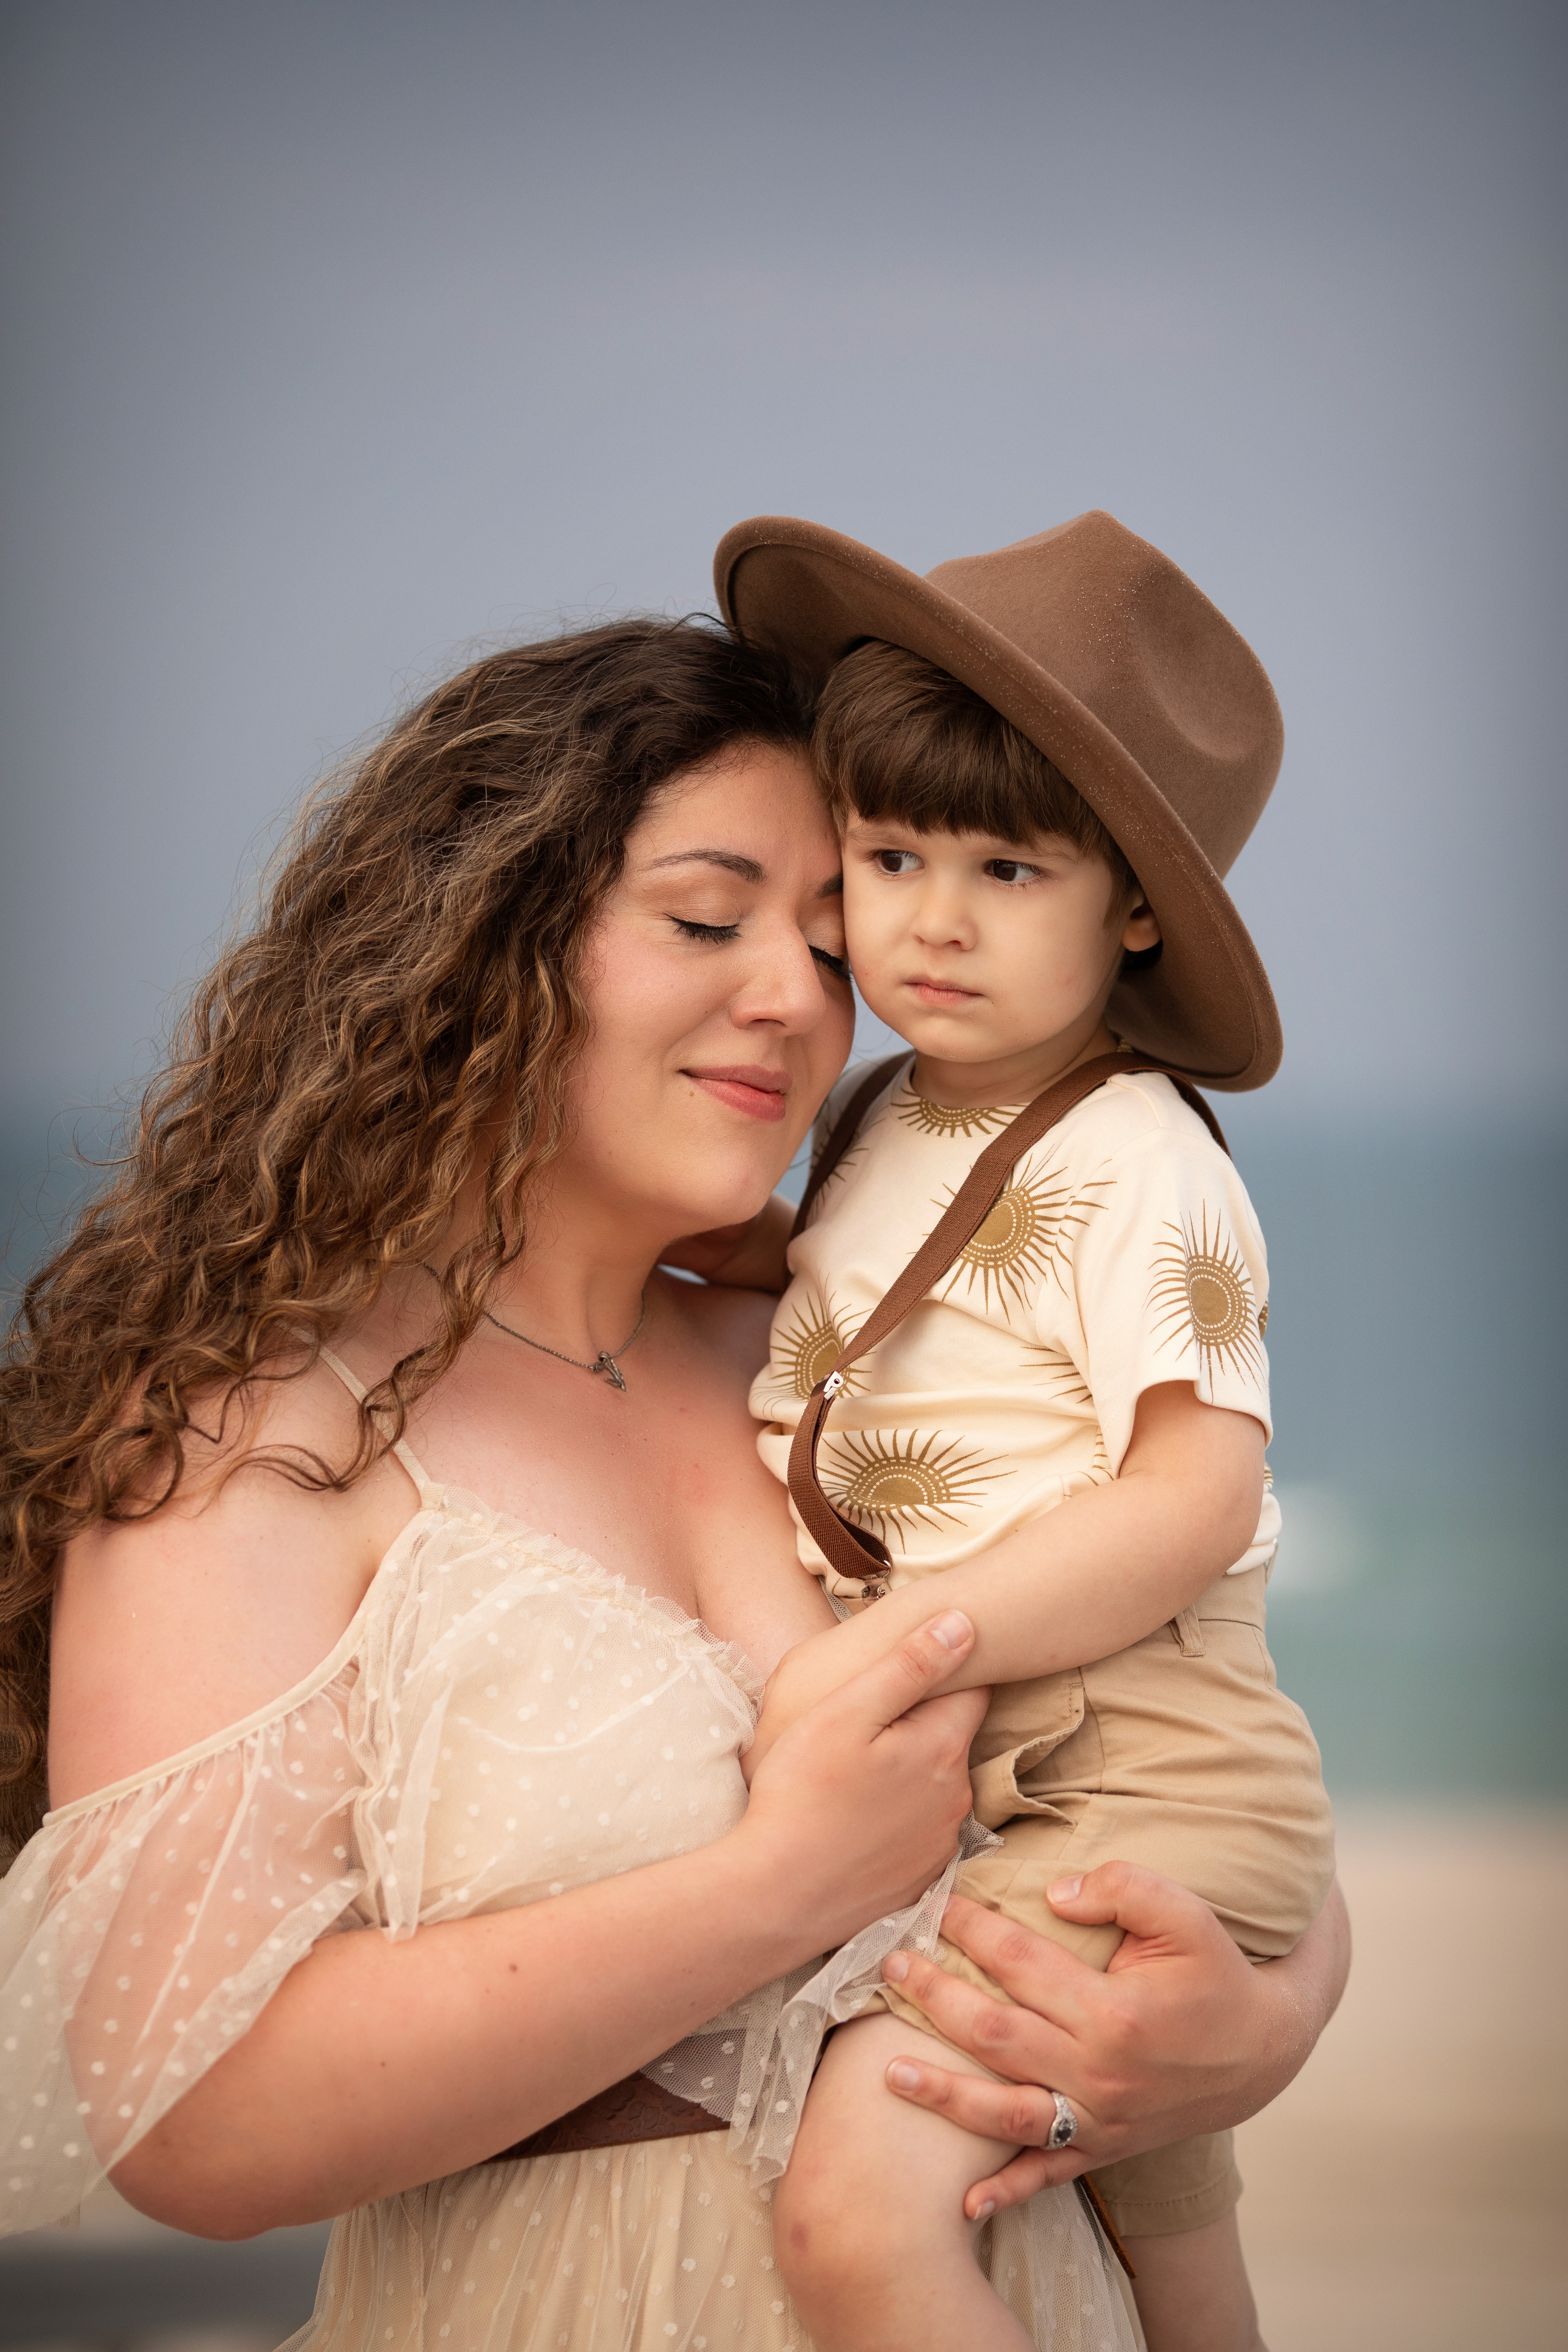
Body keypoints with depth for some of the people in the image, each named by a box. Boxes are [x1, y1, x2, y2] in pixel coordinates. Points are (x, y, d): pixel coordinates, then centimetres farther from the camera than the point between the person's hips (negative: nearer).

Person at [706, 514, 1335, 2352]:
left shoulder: (1127, 1162, -14)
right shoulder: (880, 1128, 11)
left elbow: (1198, 1496, -22)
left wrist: (881, 1647, -24)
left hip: (1140, 1771, -9)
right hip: (975, 1778, 9)